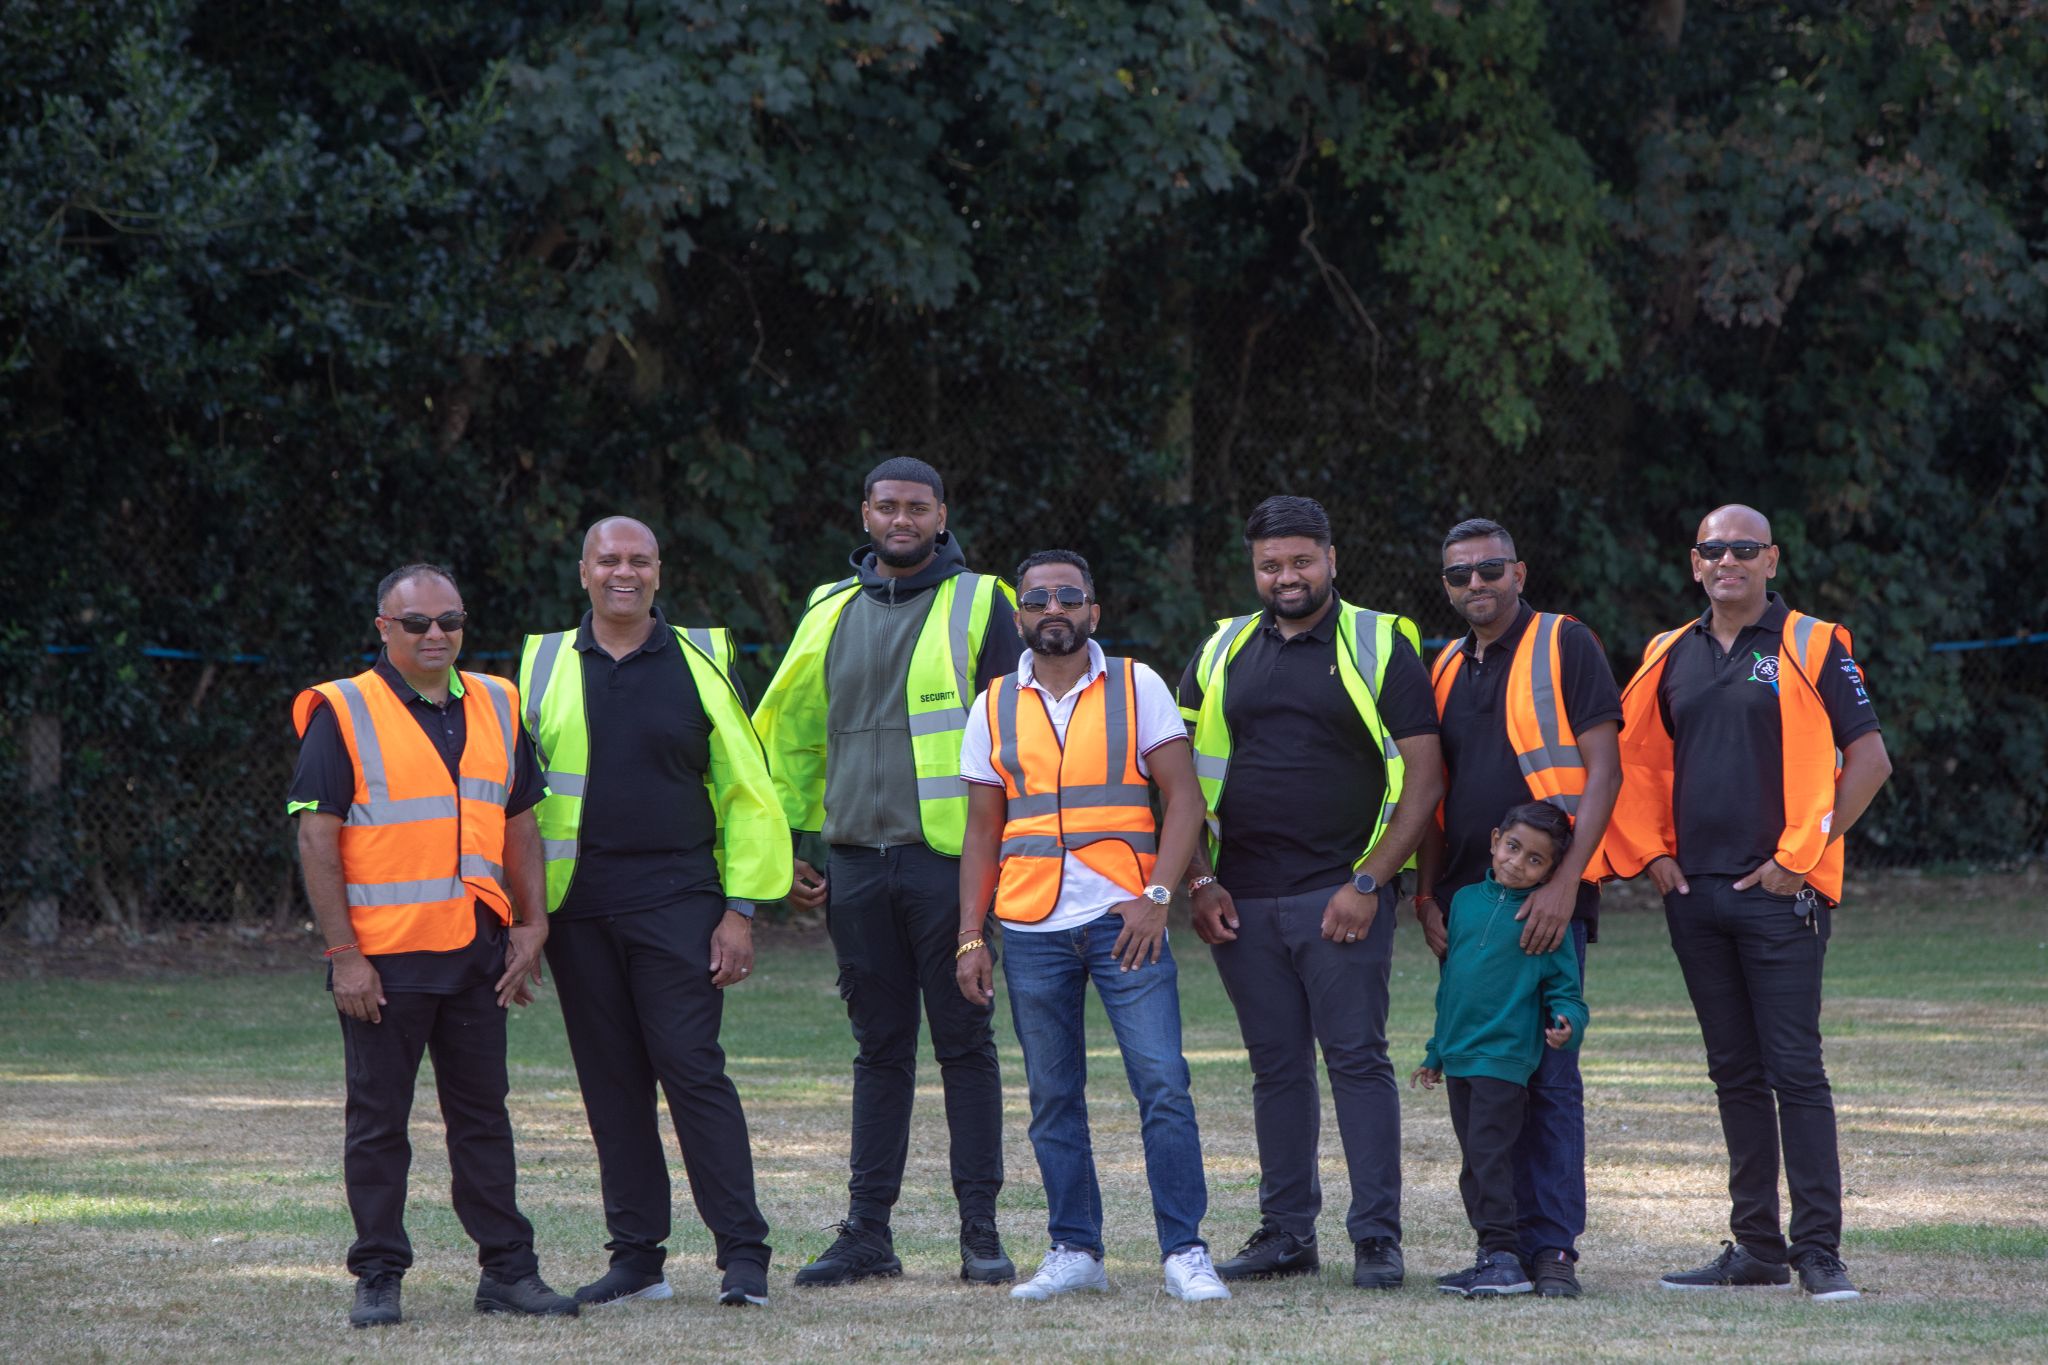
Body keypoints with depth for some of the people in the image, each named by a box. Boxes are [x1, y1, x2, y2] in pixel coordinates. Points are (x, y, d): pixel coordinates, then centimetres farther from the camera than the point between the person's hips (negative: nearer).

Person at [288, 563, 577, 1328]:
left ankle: (508, 1270, 14)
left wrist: (530, 928, 6)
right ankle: (378, 1278, 9)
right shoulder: (344, 715, -5)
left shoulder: (494, 710, 11)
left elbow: (520, 826, 16)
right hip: (383, 959, -4)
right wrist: (344, 955, -13)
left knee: (483, 1114, 9)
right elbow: (316, 840, -8)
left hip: (477, 952, 5)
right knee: (379, 1121, 2)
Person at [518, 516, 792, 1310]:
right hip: (577, 907, 3)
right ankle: (636, 1256, 12)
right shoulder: (544, 666, 9)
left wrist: (741, 909, -3)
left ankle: (743, 1254, -5)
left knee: (693, 1070, -8)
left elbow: (748, 792, 4)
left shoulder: (698, 661, 4)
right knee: (611, 1083, 6)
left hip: (675, 901, -3)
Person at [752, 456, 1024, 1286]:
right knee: (879, 1048, 8)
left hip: (947, 858, -4)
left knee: (964, 1044, -1)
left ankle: (981, 1232, 3)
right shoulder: (833, 613, 13)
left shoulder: (977, 605, 0)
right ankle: (867, 1232, 11)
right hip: (855, 864, 4)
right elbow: (790, 734, 20)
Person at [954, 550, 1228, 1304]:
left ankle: (1184, 1251, -6)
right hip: (1032, 928, 3)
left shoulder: (1137, 687, 4)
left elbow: (1183, 796, -1)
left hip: (1124, 921, -3)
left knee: (1163, 1083, -9)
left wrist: (1156, 896, -13)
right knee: (1054, 1098, 6)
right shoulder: (996, 706, 10)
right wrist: (971, 937, 5)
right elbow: (982, 832, 13)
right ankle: (1074, 1250, 14)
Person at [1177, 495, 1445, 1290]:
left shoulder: (1379, 647, 1)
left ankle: (1377, 1237, -4)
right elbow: (1182, 777, 13)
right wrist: (1199, 883, 2)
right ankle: (1287, 1231, 15)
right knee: (1276, 1068, 9)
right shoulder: (1223, 654, 12)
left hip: (1341, 897, -4)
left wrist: (1369, 882, -11)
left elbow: (1424, 778, -3)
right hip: (1242, 903, 4)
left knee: (1357, 1059, -7)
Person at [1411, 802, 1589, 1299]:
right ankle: (1494, 1259, 16)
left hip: (1505, 1057, -7)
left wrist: (1566, 1024, -26)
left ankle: (1503, 1255, -10)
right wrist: (1436, 1051, 23)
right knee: (1474, 1164, 10)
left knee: (1489, 1155, -12)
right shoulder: (1466, 900, 11)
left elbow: (1565, 989, -5)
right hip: (1460, 1060, 7)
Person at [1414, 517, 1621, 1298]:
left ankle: (1552, 1245, -7)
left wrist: (1565, 884, -16)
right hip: (1466, 897, 6)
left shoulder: (1564, 647, -2)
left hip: (1545, 897, -6)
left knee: (1548, 1072, -9)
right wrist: (1427, 894, 7)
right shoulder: (1447, 669, 16)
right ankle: (1500, 1242, 11)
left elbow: (1603, 769, -8)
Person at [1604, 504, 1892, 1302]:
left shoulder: (1811, 648, -2)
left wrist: (1801, 853, -9)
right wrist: (1651, 853, 8)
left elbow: (1870, 758, -5)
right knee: (1735, 1074, 9)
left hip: (1779, 892, -5)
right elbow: (1635, 761, 22)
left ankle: (1818, 1250, -5)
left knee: (1795, 1069, -7)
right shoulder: (1671, 658, 12)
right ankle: (1756, 1248, 14)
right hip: (1694, 893, 5)